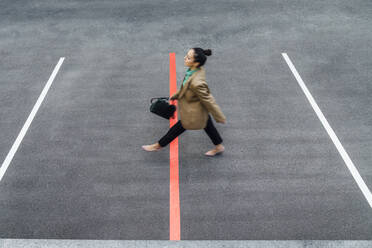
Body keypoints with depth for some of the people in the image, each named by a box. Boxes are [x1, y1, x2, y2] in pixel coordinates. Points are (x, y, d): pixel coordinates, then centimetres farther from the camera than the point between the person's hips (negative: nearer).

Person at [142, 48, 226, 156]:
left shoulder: (197, 83, -41)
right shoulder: (196, 69, -14)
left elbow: (209, 101, -28)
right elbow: (186, 86, 5)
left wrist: (220, 118, -15)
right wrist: (176, 95, 18)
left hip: (194, 114, -8)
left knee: (176, 129, 15)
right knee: (208, 127, 27)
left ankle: (158, 145, 39)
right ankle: (219, 147, 50)